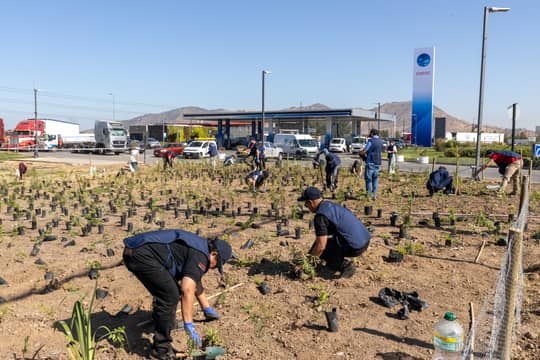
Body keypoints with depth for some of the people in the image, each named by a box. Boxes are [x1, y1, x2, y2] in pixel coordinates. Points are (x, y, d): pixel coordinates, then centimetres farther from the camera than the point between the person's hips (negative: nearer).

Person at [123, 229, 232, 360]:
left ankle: (166, 324, 40)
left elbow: (195, 282, 37)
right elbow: (187, 290, -19)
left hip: (134, 251, 11)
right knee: (169, 295, -7)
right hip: (141, 254, -11)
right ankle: (161, 349, 2)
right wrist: (189, 325, -15)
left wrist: (207, 309, 47)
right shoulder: (200, 256, -7)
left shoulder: (196, 249, 23)